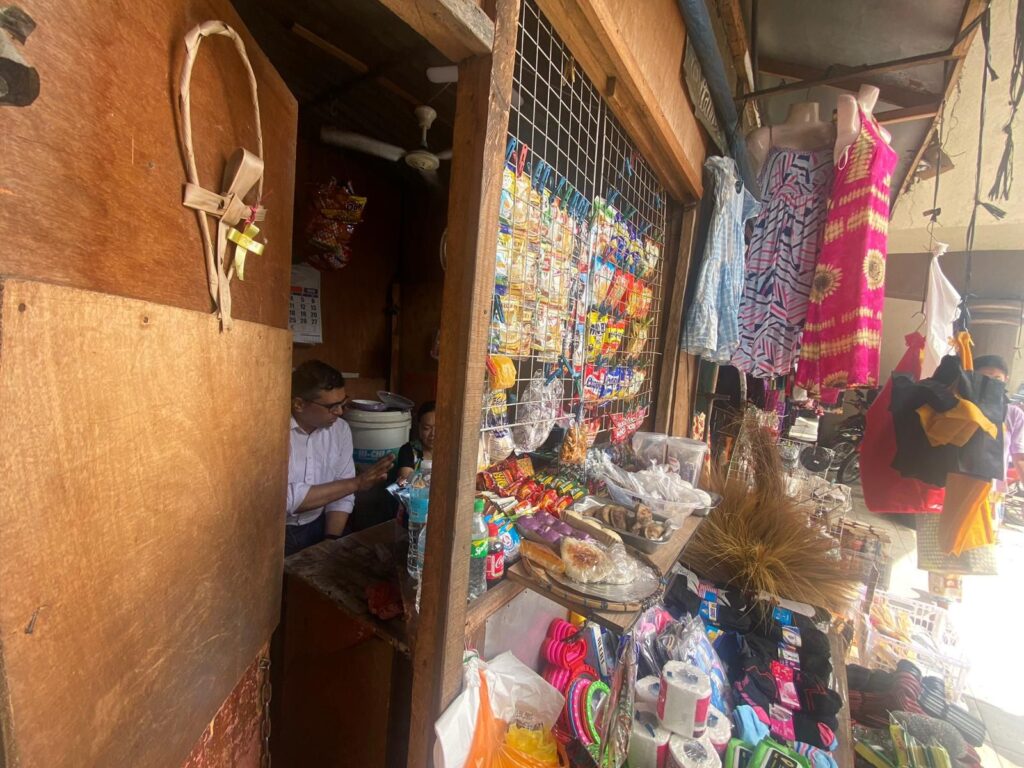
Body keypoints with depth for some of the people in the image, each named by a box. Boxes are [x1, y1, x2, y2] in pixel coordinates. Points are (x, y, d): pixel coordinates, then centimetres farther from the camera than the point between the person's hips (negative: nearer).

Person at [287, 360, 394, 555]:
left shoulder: (340, 429, -3)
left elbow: (341, 494, 1)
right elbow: (287, 498, -25)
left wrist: (331, 541, -11)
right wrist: (355, 483, -23)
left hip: (317, 526, 5)